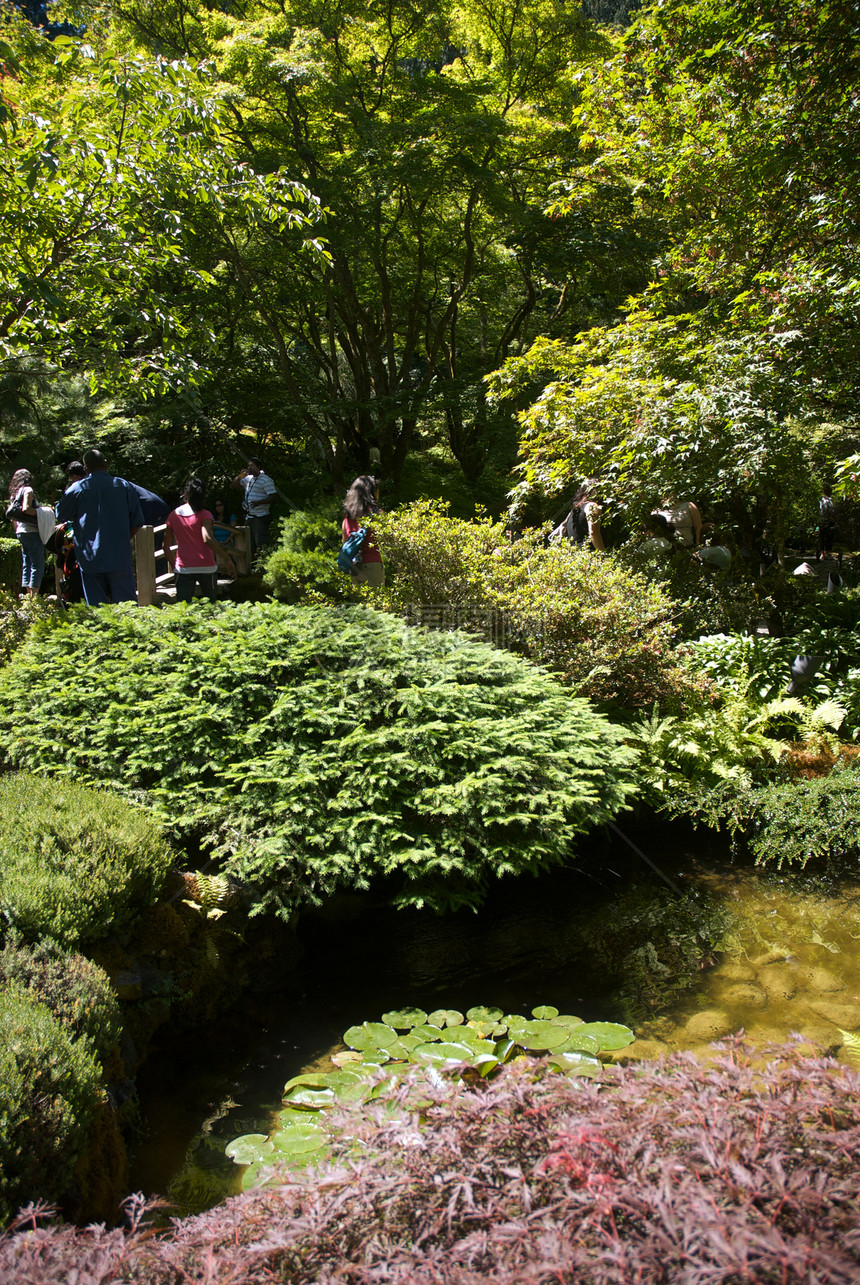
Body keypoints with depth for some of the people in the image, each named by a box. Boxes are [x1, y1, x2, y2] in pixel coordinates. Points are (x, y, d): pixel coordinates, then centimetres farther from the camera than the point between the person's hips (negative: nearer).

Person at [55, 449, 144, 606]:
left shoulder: (77, 488, -3)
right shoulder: (124, 486, 3)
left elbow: (60, 515, 9)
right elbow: (137, 522, 5)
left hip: (90, 559, -1)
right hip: (120, 557, 1)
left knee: (95, 605, 5)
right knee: (126, 604, 5)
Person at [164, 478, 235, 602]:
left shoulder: (173, 516, 4)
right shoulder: (204, 515, -7)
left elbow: (166, 546, 7)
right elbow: (208, 539, -23)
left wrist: (173, 565, 20)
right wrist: (227, 559, -21)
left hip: (183, 568, 2)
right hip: (206, 567, -2)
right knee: (212, 605, 16)